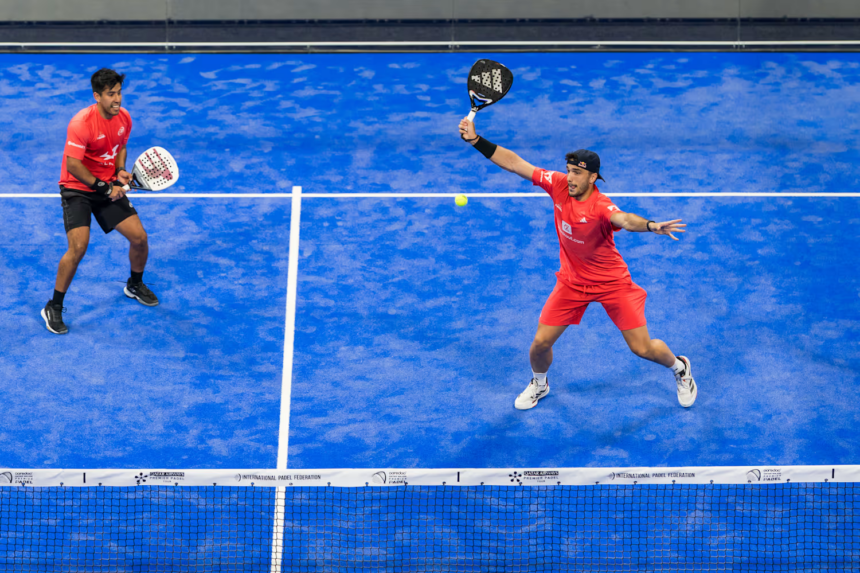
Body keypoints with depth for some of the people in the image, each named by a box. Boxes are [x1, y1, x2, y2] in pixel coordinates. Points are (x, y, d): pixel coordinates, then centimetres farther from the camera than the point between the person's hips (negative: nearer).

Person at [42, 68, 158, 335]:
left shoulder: (123, 118, -4)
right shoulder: (82, 123, -25)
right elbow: (73, 165, -24)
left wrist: (120, 171, -3)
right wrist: (104, 187, -22)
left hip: (109, 187, 6)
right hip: (77, 189, -6)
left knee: (139, 237, 1)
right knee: (78, 247, -21)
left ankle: (135, 285, 32)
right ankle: (54, 308, -4)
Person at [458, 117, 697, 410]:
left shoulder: (601, 207, -30)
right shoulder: (559, 185, -15)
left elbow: (625, 220, -52)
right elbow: (515, 163, -10)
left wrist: (651, 226, -74)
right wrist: (476, 140, -15)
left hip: (612, 283, -4)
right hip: (572, 282, 4)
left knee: (642, 348, -1)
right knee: (541, 342, 2)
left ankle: (680, 367, 33)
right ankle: (539, 383, 36)